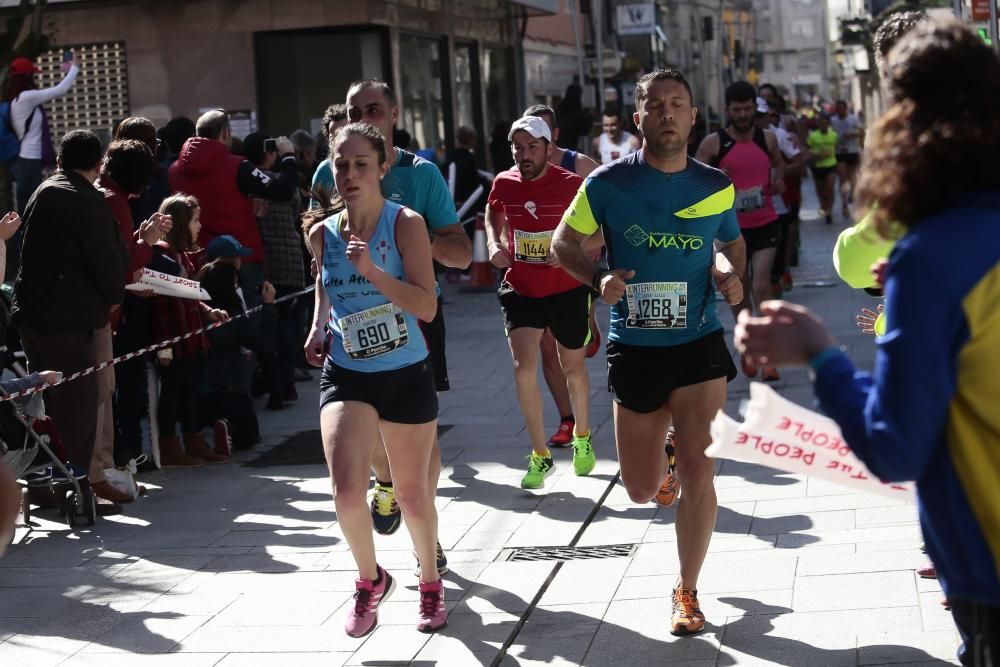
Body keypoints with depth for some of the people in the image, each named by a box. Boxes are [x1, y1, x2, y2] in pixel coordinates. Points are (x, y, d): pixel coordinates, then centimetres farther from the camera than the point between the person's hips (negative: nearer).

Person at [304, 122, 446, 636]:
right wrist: (318, 326, 11)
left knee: (413, 495, 11)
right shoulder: (322, 235, 0)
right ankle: (370, 579, 11)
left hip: (407, 376, -2)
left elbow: (426, 307, -19)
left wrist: (372, 269, -28)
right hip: (346, 376, 2)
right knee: (346, 492, -18)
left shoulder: (406, 224, -11)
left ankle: (429, 581, 39)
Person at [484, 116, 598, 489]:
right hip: (520, 290, 2)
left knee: (572, 368, 14)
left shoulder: (571, 185, -14)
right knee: (524, 366, -13)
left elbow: (598, 233, -9)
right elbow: (494, 216, 18)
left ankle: (582, 437, 42)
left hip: (567, 289, -2)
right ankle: (540, 455, 0)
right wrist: (494, 243, -1)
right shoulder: (504, 183, -3)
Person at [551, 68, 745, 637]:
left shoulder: (716, 187, 0)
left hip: (699, 343, 0)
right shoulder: (609, 183, -7)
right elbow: (564, 243, 3)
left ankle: (688, 590, 8)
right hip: (634, 349, 0)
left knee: (698, 471, -12)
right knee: (641, 491, 8)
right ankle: (662, 455, 47)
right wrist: (599, 277, -17)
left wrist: (729, 271, -5)